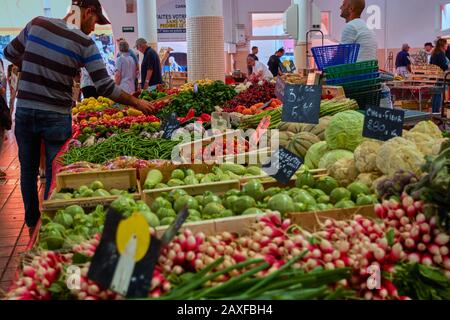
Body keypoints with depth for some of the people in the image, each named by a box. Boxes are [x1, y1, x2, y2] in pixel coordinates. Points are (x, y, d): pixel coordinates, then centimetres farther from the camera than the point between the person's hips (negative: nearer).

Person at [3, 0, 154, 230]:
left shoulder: (37, 23, 3)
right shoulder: (84, 43, -9)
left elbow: (10, 53, 16)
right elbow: (106, 87, -12)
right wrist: (137, 104, -2)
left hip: (24, 110, 4)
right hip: (56, 116, -4)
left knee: (28, 170, 18)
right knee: (54, 174, 10)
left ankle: (32, 224, 32)